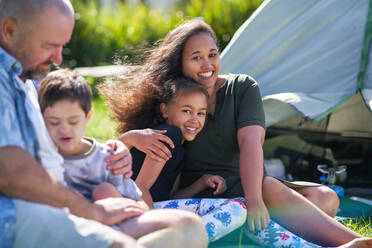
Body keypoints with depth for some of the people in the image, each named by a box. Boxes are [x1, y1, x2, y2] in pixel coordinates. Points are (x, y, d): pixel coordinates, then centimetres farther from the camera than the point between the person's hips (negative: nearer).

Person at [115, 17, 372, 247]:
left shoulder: (243, 87, 6)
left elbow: (250, 141, -12)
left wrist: (254, 198, -30)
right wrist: (134, 137, -27)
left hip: (248, 186, 4)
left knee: (325, 197, -20)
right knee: (271, 189, -34)